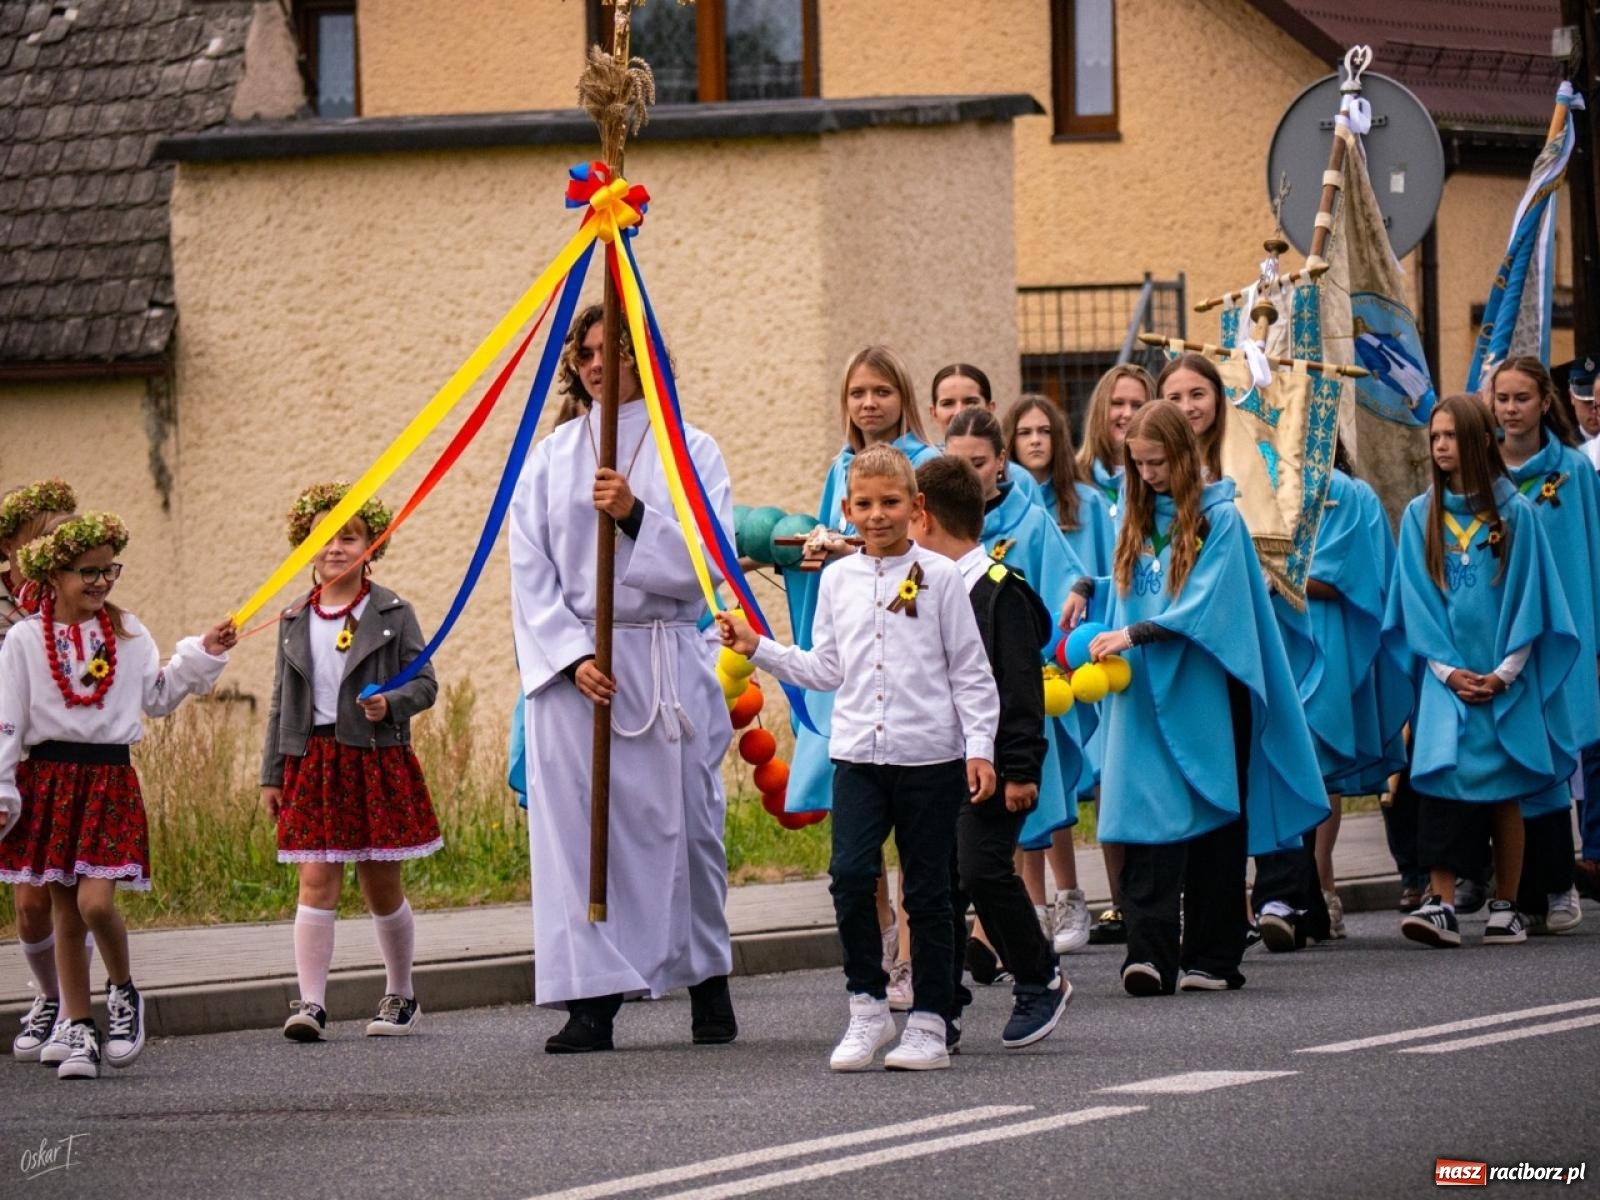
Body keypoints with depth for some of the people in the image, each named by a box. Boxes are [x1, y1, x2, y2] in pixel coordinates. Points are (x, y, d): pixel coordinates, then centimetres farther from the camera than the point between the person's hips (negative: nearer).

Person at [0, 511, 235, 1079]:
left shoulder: (127, 633, 6)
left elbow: (158, 696, 13)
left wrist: (203, 655, 5)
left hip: (110, 780, 0)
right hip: (49, 779, 0)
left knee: (95, 900, -16)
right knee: (65, 911, 5)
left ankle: (123, 991, 12)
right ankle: (78, 1032, 14)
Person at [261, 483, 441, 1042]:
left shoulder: (392, 614, 0)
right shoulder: (296, 620, 9)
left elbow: (425, 682, 0)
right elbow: (281, 703, 12)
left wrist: (391, 703, -21)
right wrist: (271, 774, 9)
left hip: (376, 760, -2)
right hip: (313, 759, 2)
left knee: (381, 885, 7)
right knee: (317, 880, -8)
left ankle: (400, 996, 23)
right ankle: (310, 1002, -11)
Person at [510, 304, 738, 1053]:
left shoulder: (689, 450, 6)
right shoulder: (550, 457, 11)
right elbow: (531, 572, 5)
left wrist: (637, 515, -17)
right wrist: (572, 657, -7)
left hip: (666, 661, -1)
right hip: (572, 662, 2)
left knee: (680, 822, 0)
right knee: (578, 827, -4)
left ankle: (709, 989, 14)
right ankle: (593, 1001, -5)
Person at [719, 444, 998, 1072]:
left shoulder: (938, 576, -2)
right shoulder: (838, 579, 9)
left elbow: (970, 672, 0)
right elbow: (826, 670, 15)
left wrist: (978, 748, -6)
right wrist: (759, 648, 7)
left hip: (930, 755, -3)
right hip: (859, 754, 3)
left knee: (927, 890, 4)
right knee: (850, 873, -13)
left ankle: (928, 1022, 11)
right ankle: (867, 1008, 0)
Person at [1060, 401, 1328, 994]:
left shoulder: (1219, 518, -4)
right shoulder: (1138, 520, 14)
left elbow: (1206, 605, -13)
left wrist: (1134, 634, -20)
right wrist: (1086, 590, 5)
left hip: (1202, 696, -4)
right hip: (1145, 698, 4)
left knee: (1214, 822, 2)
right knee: (1147, 820, -8)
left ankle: (1212, 957, 9)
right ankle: (1150, 954, -16)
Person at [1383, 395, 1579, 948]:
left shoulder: (1515, 513, 2)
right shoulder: (1420, 516, 8)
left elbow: (1529, 596, 0)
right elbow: (1416, 600, 5)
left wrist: (1504, 672, -9)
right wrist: (1447, 670, -7)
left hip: (1504, 677, -1)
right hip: (1446, 675, 1)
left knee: (1503, 790, 0)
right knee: (1442, 777, -14)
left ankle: (1506, 908, 7)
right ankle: (1441, 904, -20)